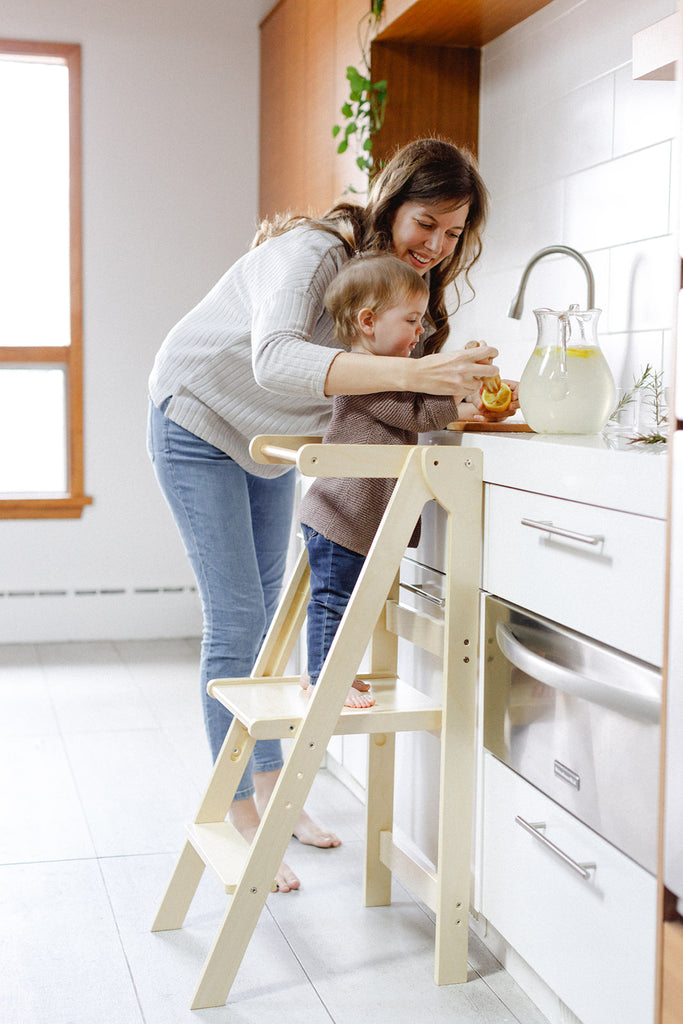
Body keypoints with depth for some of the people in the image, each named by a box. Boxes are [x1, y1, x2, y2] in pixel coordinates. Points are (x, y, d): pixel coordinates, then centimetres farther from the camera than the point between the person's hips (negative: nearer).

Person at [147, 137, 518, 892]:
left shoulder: (404, 277, -7)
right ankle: (239, 814, -1)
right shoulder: (313, 253, -32)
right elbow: (276, 360, -52)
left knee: (267, 613, 12)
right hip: (200, 425, -8)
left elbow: (384, 398, -8)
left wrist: (454, 407, -28)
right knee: (236, 618, -10)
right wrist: (407, 373, -62)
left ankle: (270, 782, 24)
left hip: (271, 439, 8)